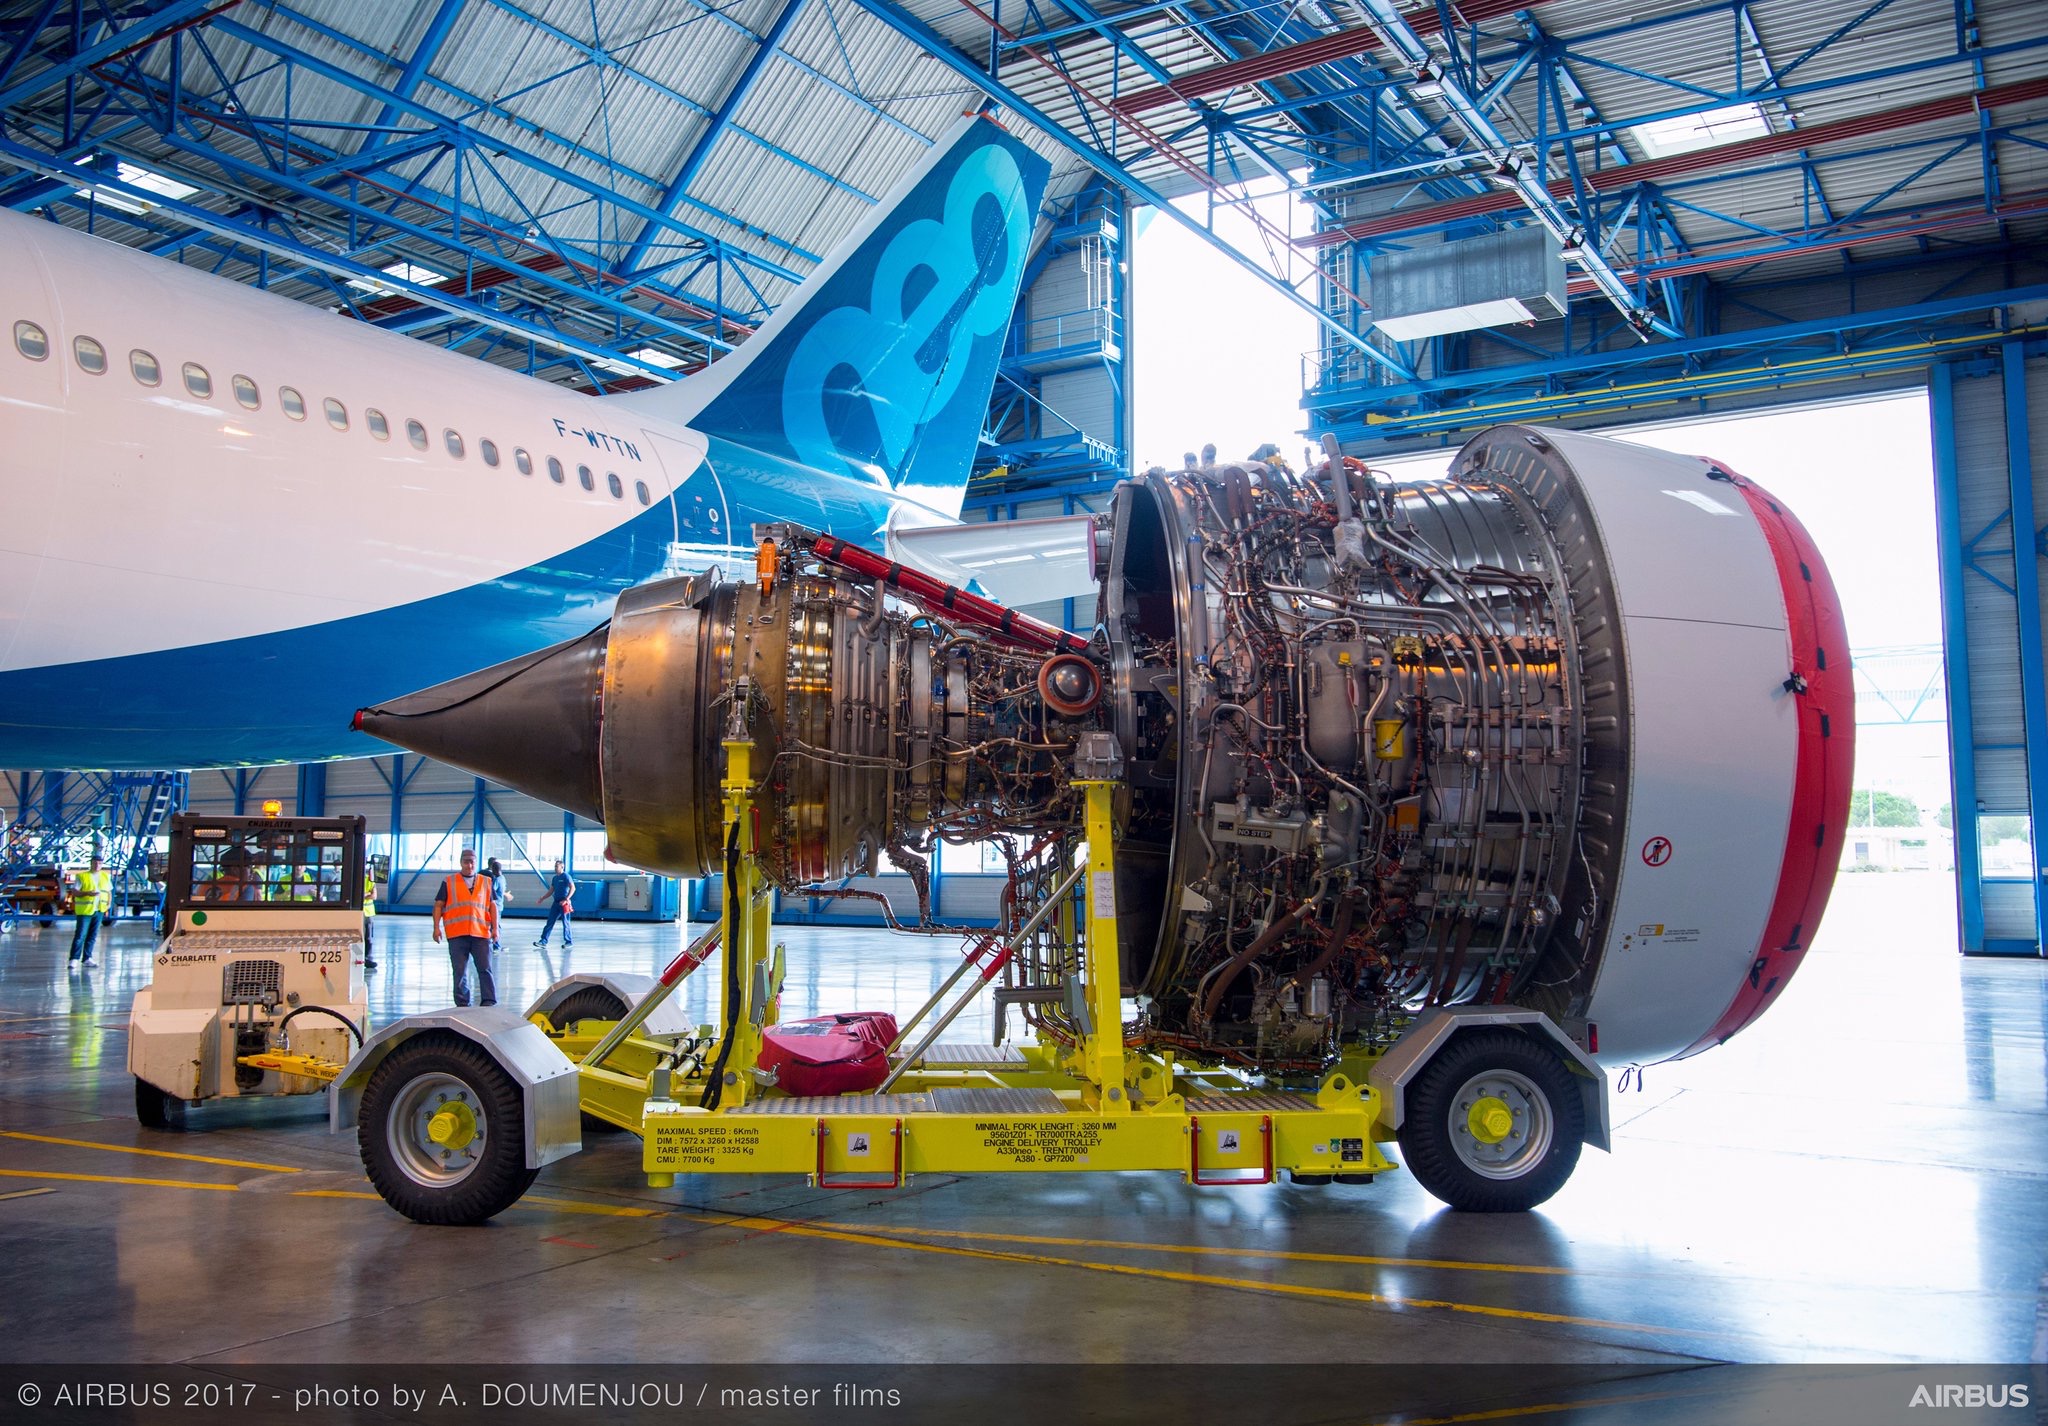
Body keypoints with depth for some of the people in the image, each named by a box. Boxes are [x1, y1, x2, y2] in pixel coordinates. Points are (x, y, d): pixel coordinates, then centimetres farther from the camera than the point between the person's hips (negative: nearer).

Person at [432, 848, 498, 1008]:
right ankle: (462, 1003, 11)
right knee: (459, 971, 4)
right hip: (457, 934, -1)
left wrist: (495, 928, 4)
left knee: (485, 969, -4)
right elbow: (438, 905, 8)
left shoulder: (486, 882, 14)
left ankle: (489, 1002, -2)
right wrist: (436, 927, -2)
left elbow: (493, 905, 13)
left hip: (481, 934, 1)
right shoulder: (448, 882, 10)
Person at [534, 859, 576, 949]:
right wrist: (542, 898, 9)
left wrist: (566, 899, -24)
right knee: (549, 922, 3)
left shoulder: (566, 876, -9)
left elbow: (572, 888, -17)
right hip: (556, 902, 8)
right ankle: (543, 942, 2)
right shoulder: (554, 878, 15)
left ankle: (569, 942, 12)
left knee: (565, 923, 0)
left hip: (564, 903, -8)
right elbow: (551, 891, 20)